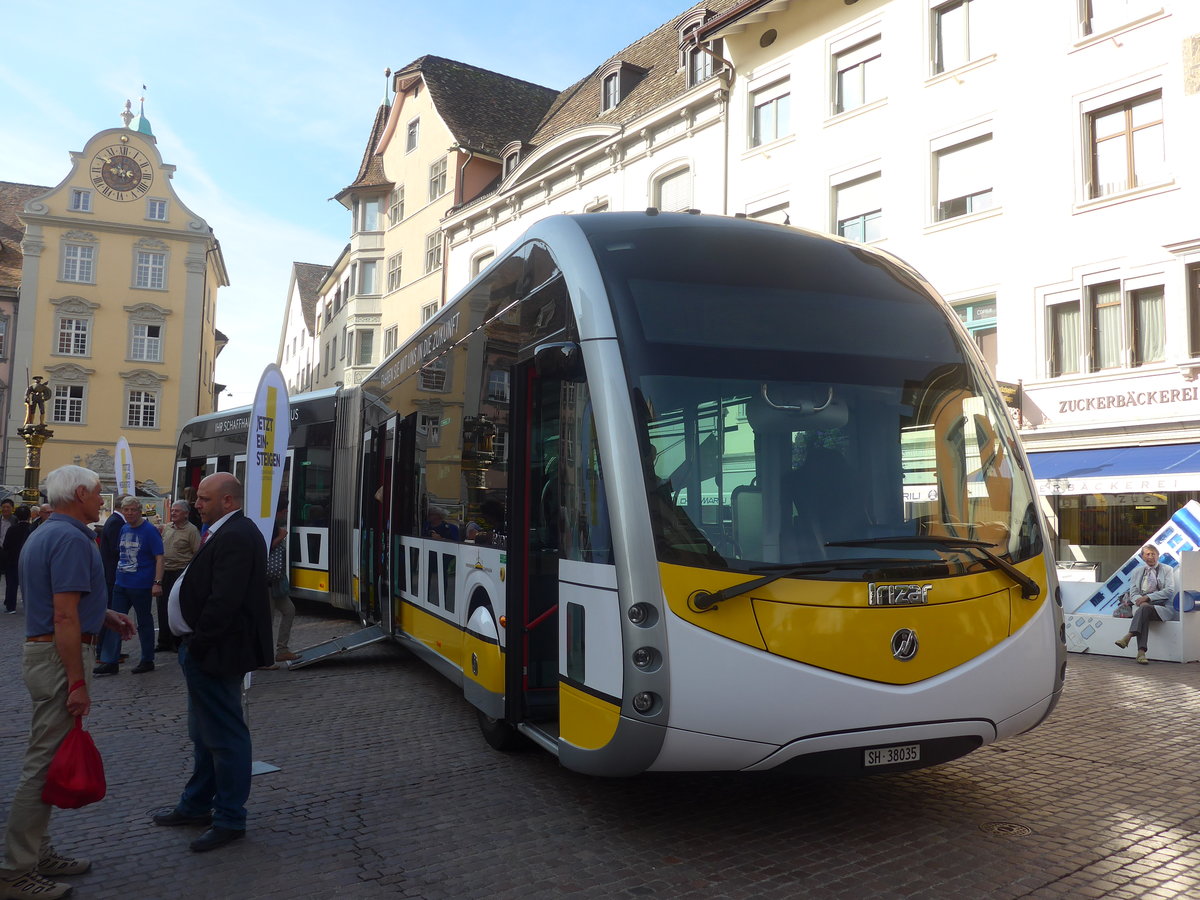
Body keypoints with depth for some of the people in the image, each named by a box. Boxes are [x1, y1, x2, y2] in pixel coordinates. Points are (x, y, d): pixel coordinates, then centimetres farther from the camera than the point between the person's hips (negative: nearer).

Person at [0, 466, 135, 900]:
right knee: (45, 762, -3)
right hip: (58, 656, -11)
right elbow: (64, 617, -23)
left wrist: (103, 615, 14)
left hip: (40, 650, 11)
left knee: (47, 757, 17)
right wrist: (78, 683, -22)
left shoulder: (43, 535, 14)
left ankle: (37, 852, 28)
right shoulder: (71, 539, -18)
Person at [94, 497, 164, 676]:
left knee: (144, 623, 5)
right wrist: (116, 576, 16)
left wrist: (157, 582, -21)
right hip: (121, 584, 7)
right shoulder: (123, 529, 10)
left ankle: (147, 661, 16)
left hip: (141, 586, -7)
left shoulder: (150, 530, -10)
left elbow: (159, 558, -13)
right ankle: (110, 662, 12)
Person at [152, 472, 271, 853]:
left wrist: (198, 644, -18)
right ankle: (196, 805, 37)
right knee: (204, 734, 22)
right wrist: (193, 645, 12)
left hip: (214, 653, -11)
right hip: (205, 650, 11)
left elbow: (224, 601, -27)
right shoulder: (226, 533, 12)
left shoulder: (235, 537, -22)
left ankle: (229, 819, 13)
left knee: (225, 735, 1)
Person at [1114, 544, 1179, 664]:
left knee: (1144, 609, -36)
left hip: (1161, 607, -2)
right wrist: (1140, 601, -13)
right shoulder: (1138, 571, 21)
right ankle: (1141, 652, -46)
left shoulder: (1167, 569, 11)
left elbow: (1169, 591, -3)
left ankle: (1128, 637, -47)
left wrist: (1148, 597, -14)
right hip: (1142, 604, 2)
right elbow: (1133, 592, 12)